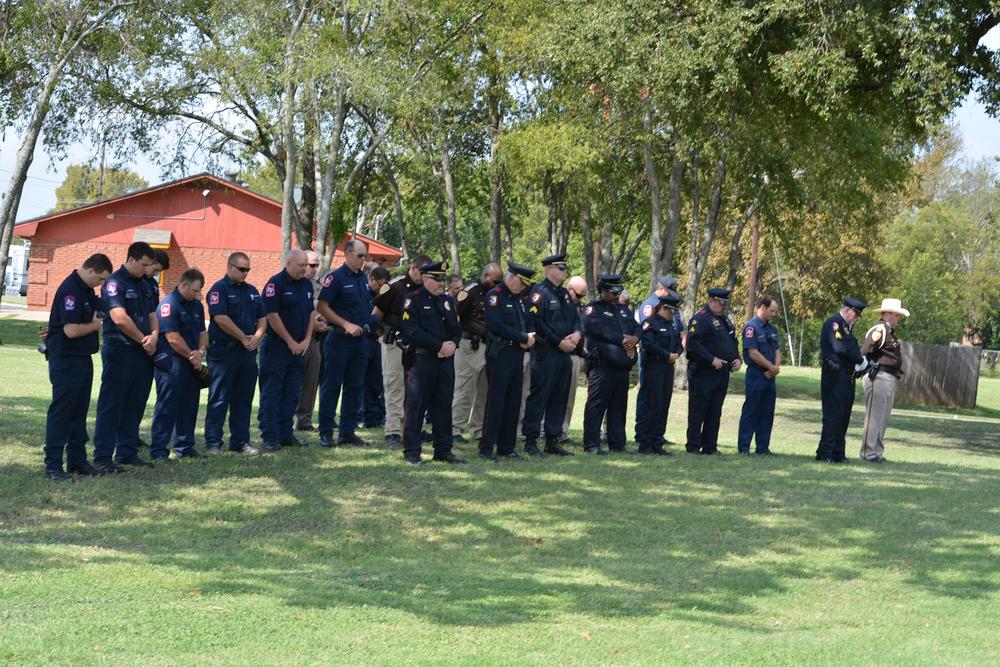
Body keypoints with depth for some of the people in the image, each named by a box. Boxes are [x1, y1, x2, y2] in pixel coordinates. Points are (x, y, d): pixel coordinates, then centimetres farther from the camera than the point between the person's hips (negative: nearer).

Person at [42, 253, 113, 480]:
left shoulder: (85, 289, 11)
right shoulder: (70, 290, -20)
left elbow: (95, 307, 31)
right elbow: (71, 330, -26)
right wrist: (96, 325, -11)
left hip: (83, 358, 10)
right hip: (65, 361, -10)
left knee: (79, 412, 13)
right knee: (61, 412, -6)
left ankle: (77, 460, 20)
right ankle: (53, 465, -2)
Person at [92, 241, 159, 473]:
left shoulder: (143, 285, 15)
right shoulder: (114, 283, -10)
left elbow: (152, 315, 17)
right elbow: (120, 318, -21)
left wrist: (154, 336, -4)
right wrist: (143, 339, -11)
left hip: (143, 354, 8)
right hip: (120, 352, -8)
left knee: (135, 406, 12)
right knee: (111, 406, -4)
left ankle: (127, 453, 20)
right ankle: (103, 458, -1)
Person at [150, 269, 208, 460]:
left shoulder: (196, 305, 15)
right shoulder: (168, 304, -12)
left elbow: (202, 333, 16)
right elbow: (173, 338, -17)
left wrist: (200, 352, -4)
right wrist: (192, 356, -8)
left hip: (191, 364, 8)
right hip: (171, 363, -8)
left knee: (189, 407, 11)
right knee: (167, 407, -6)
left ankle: (185, 447, 19)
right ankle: (158, 450, -4)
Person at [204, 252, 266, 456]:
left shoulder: (252, 291, 16)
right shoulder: (219, 289, -7)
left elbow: (262, 318, 16)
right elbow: (221, 318, -17)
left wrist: (257, 337, -4)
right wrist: (244, 338, -12)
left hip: (248, 352, 7)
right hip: (224, 352, -7)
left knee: (243, 400, 9)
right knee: (219, 400, -3)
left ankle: (241, 441, 16)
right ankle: (213, 443, 0)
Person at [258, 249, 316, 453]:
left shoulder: (306, 285, 12)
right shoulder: (275, 283, -11)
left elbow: (311, 313, 15)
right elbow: (272, 316, -15)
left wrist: (306, 340, 2)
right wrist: (291, 342, -13)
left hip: (299, 348, 7)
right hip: (277, 347, -7)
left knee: (291, 393, 10)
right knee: (271, 392, -4)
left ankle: (285, 434, 17)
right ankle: (269, 438, -4)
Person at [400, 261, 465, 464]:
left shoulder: (448, 300, 16)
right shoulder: (414, 300, -5)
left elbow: (457, 329, 17)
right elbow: (412, 331, -14)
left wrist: (453, 344, -6)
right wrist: (440, 346, -16)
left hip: (446, 361, 6)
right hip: (422, 360, -6)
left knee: (443, 406, 9)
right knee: (415, 405, -4)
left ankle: (443, 450, 15)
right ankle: (411, 451, 1)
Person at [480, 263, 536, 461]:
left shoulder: (517, 298, 18)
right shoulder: (495, 295, -8)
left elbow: (526, 323, 20)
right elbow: (497, 326, -18)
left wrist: (529, 338, -3)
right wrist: (524, 338, -14)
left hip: (517, 355, 8)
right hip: (500, 355, -8)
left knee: (513, 402, 9)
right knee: (495, 402, -7)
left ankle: (507, 447, 15)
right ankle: (486, 448, -3)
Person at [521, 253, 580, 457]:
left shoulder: (564, 294, 18)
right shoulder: (540, 292, -9)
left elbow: (576, 318, 21)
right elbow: (536, 322, -17)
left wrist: (577, 333, -2)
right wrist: (559, 342, -16)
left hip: (565, 353, 9)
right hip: (545, 353, -9)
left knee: (559, 398, 10)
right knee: (539, 396, -6)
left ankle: (552, 441, 17)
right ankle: (531, 441, -2)